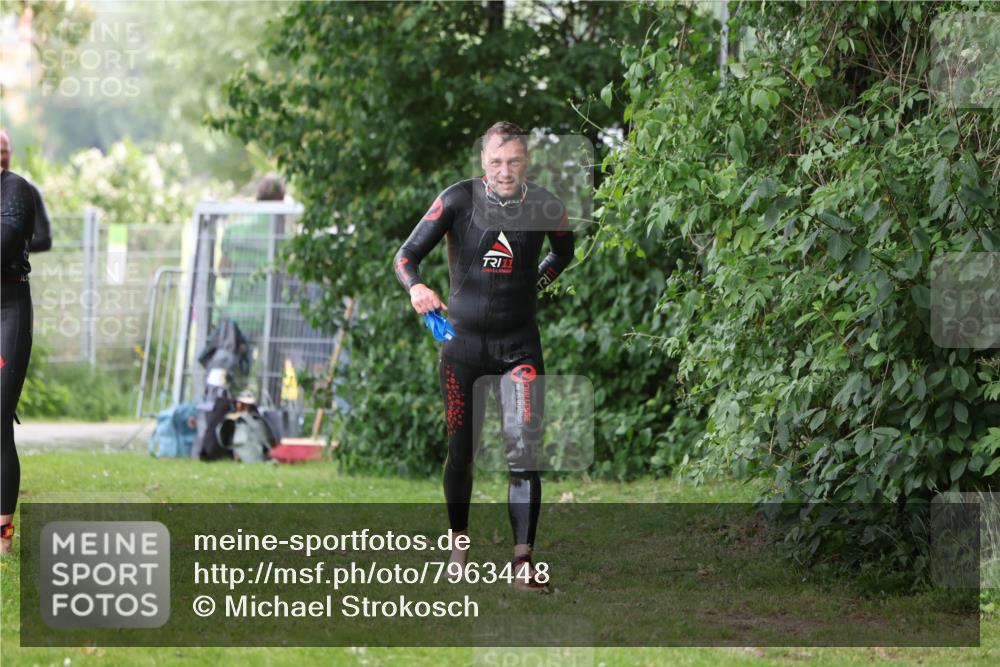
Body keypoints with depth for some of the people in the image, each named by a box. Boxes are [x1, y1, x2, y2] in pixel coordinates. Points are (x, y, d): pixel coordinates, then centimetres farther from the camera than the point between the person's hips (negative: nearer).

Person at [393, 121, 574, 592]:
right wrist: (416, 288, -28)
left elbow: (564, 252, 21)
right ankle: (459, 543, 28)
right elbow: (406, 255, -9)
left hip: (518, 344, 0)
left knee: (524, 449, -13)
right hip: (462, 341, 0)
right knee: (460, 449, 8)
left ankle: (523, 562, -15)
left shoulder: (546, 207, -3)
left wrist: (536, 283, 8)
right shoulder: (459, 199, -9)